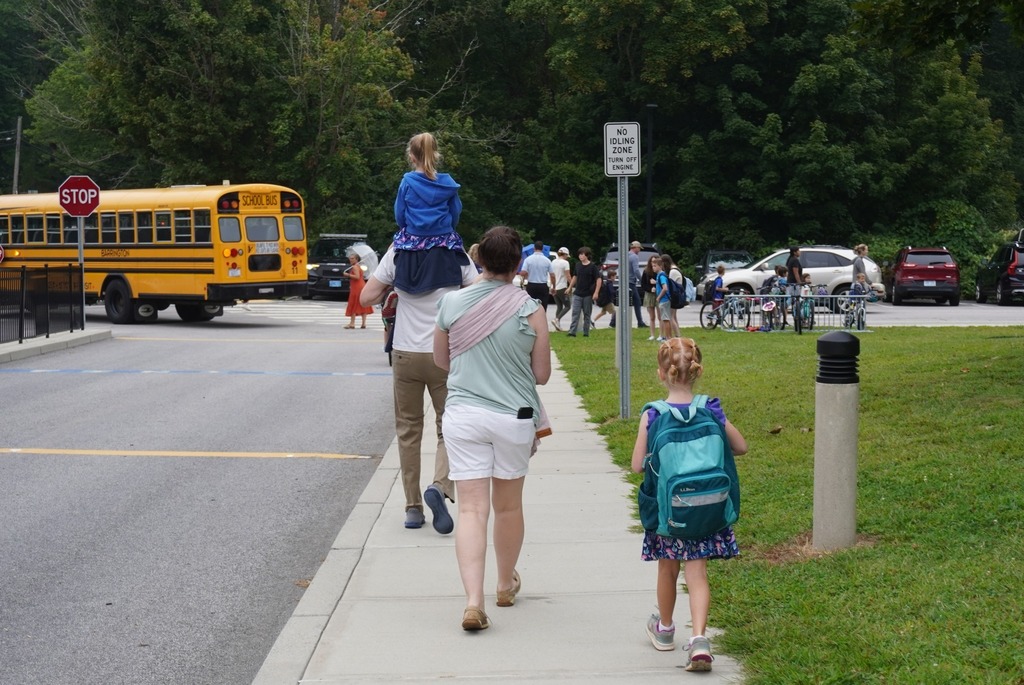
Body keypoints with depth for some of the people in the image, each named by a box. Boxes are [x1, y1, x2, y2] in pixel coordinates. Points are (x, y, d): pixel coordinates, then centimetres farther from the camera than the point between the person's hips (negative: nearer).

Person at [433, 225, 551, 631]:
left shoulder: (452, 303, -4)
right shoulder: (530, 310, -9)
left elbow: (441, 361, 10)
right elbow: (542, 375, -2)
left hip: (463, 414, 0)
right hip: (514, 416, 0)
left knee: (471, 509, -2)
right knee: (508, 505, 17)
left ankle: (473, 600, -16)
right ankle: (506, 585, 36)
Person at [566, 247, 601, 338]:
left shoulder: (593, 266, -7)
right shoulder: (578, 266, 7)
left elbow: (598, 279, -8)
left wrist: (596, 293, -15)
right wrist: (570, 287, 20)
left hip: (588, 295, -3)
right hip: (577, 294, 3)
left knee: (587, 315, 6)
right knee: (575, 313, -5)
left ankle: (586, 333, 13)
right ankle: (572, 332, -10)